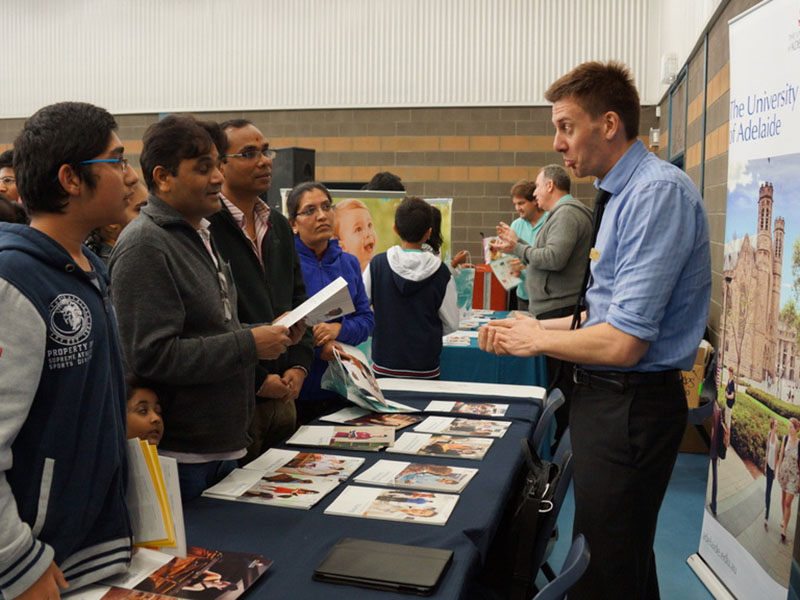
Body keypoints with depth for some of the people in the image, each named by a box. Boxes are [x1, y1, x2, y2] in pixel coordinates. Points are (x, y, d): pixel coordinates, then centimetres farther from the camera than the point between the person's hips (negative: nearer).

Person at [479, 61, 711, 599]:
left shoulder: (659, 191, -21)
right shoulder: (623, 193, 11)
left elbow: (622, 343, -25)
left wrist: (536, 341, -10)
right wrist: (538, 326, 13)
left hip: (632, 406, -10)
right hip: (607, 396, 10)